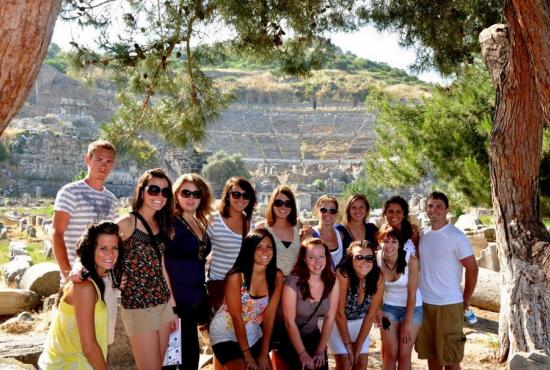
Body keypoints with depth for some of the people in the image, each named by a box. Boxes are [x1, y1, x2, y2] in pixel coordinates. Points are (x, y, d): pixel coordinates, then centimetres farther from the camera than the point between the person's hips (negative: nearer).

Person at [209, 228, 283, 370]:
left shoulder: (277, 276, -11)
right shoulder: (236, 276, -24)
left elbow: (269, 315, -9)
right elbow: (236, 317, -19)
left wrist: (264, 353, -9)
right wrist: (247, 354, -14)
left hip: (252, 334, 5)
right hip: (225, 333, -5)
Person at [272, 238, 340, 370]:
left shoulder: (333, 281, -10)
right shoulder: (293, 282, -23)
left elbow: (330, 318, -5)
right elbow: (290, 322, -18)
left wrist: (320, 350, -6)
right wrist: (302, 354, -15)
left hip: (313, 338, 4)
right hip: (289, 340, -4)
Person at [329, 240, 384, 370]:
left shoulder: (378, 278, -20)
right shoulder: (343, 275, -31)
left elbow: (371, 315, -13)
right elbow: (340, 313, -23)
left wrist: (358, 346, -11)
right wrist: (348, 344, -17)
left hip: (360, 322, 4)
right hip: (337, 322, -4)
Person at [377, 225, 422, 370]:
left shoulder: (411, 260, -23)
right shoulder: (376, 259, -16)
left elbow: (412, 294, -16)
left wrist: (407, 323, -13)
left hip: (412, 307, -2)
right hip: (388, 307, 2)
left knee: (404, 355, -1)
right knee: (390, 354, 0)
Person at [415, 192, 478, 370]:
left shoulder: (456, 237, -11)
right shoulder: (423, 235, 7)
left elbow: (472, 269, -8)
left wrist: (466, 300, -4)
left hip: (448, 305, -6)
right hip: (424, 303, 6)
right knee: (431, 353, 16)